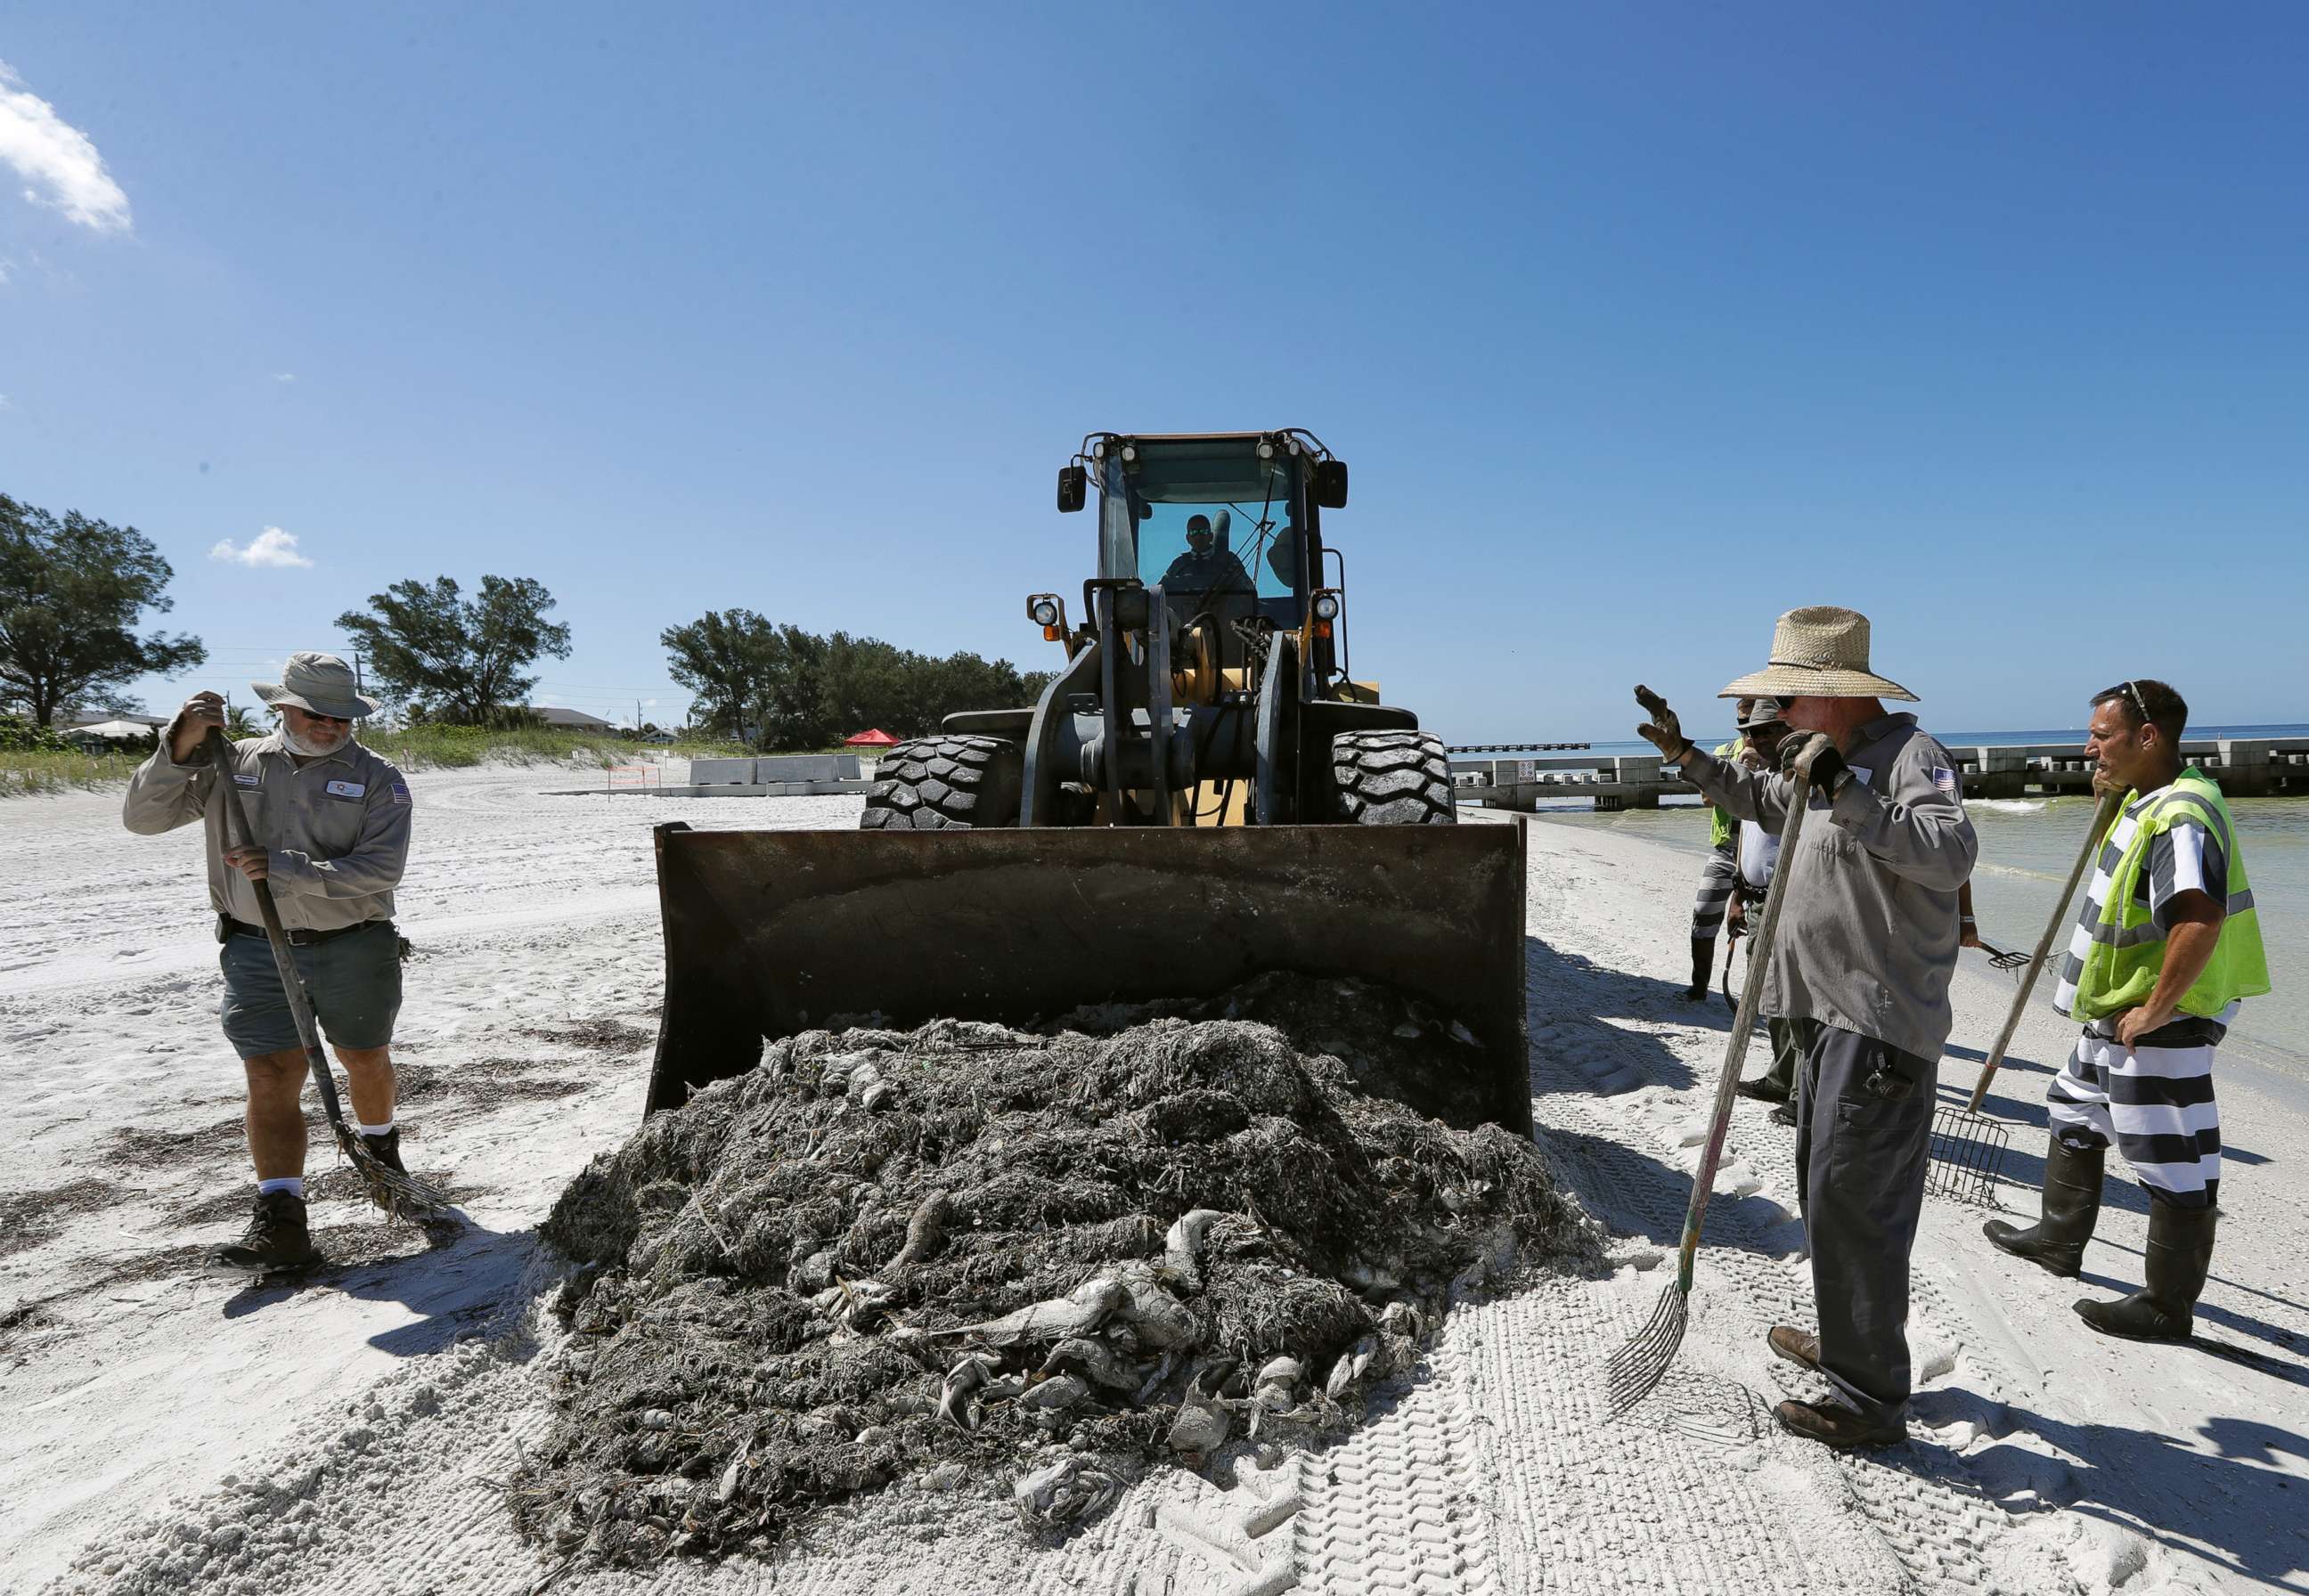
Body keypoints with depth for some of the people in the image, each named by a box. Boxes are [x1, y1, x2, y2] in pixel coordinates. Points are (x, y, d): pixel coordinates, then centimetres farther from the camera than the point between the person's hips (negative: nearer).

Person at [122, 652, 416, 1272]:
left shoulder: (377, 779, -4)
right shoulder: (232, 764, 4)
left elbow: (380, 868, -16)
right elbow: (142, 817, 1)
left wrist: (284, 869, -25)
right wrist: (181, 747, -13)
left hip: (354, 948, -1)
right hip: (258, 949, 1)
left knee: (366, 1060, 15)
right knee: (271, 1076, -5)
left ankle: (382, 1148, 44)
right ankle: (282, 1225, -4)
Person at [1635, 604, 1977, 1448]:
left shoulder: (1908, 755, -15)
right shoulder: (1828, 759, 15)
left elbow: (1951, 853, -32)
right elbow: (1760, 798, 34)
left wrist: (1845, 792, -37)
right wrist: (1685, 754, 26)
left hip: (1880, 1022, -11)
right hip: (1832, 1010, 11)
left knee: (1851, 1198, -7)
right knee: (1824, 1182, 21)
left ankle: (1870, 1402, 4)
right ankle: (1844, 1339, 38)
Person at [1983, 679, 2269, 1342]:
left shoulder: (2181, 817, -26)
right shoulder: (2149, 800, 7)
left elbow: (2200, 921, -38)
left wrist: (2154, 1012, -29)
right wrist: (2114, 793, 13)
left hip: (2161, 1026, -11)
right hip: (2117, 1014, 11)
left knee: (2174, 1166, 3)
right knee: (2075, 1115, 24)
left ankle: (2168, 1307, 17)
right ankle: (2059, 1238, 41)